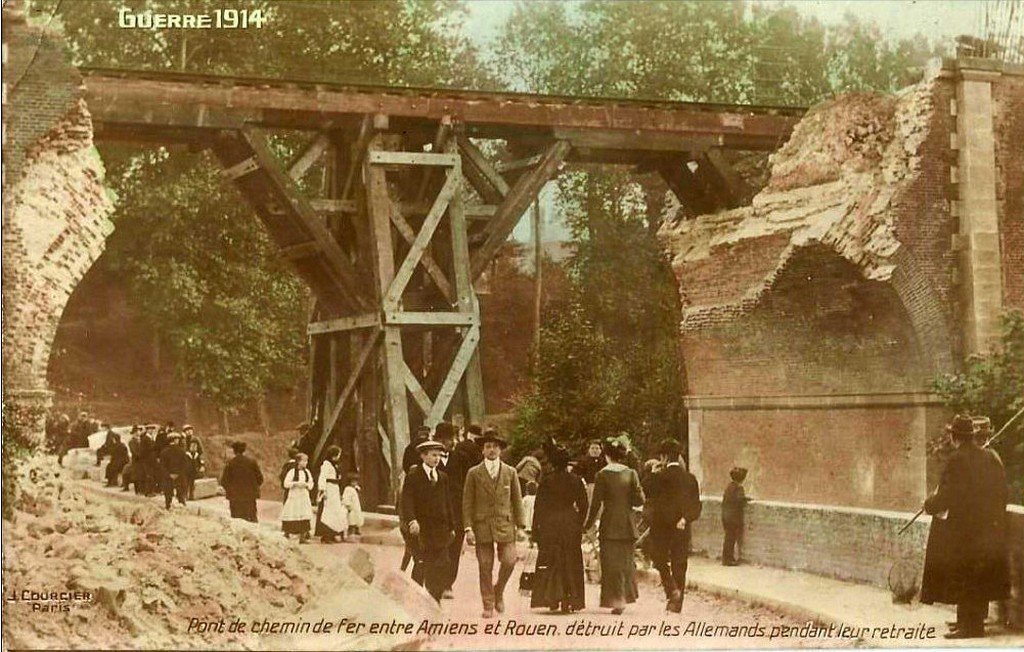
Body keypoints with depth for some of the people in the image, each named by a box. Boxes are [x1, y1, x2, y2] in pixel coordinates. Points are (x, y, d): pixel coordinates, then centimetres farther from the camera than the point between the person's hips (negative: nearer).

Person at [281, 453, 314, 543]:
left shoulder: (307, 472, 10)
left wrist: (306, 484, -6)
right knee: (291, 517, -3)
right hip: (293, 496, -4)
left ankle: (302, 537, -2)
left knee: (304, 517, -4)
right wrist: (296, 483, -17)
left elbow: (311, 483, 14)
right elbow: (286, 483, -8)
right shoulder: (292, 471, -4)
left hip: (304, 496, 4)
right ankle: (286, 534, 11)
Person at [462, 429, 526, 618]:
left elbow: (517, 501, 10)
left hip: (505, 524, 1)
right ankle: (488, 605, 10)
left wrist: (520, 525, 4)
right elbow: (467, 503, 3)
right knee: (485, 566, 0)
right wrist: (468, 528, -5)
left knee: (509, 561, -11)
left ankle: (499, 590, 16)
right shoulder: (474, 473, 4)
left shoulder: (510, 472, 9)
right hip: (482, 525, -1)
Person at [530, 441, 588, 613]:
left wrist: (535, 528, 2)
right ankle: (568, 601, 5)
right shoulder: (576, 480, -1)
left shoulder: (546, 480, -6)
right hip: (571, 525, 1)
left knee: (550, 562, 8)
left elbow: (539, 505, -4)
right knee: (570, 563, 7)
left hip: (549, 524, -1)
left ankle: (552, 599, 2)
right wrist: (579, 524, 12)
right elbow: (583, 504, 1)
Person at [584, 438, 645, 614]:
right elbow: (639, 500, -2)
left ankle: (617, 601, -1)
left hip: (609, 525, -3)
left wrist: (588, 525, 3)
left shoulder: (602, 475, -8)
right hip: (628, 525, 3)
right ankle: (626, 596, 16)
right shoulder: (631, 473, -1)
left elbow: (596, 503, -7)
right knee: (626, 561, 16)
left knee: (612, 563, 3)